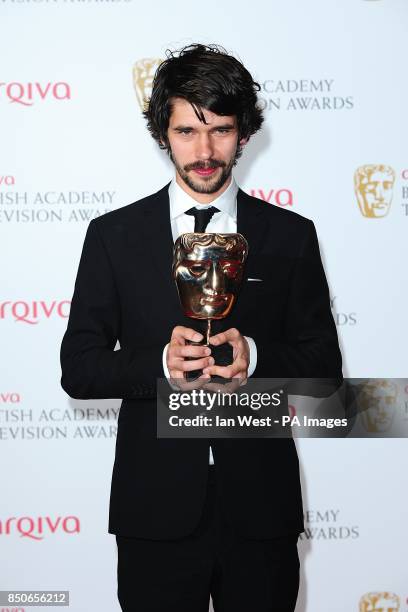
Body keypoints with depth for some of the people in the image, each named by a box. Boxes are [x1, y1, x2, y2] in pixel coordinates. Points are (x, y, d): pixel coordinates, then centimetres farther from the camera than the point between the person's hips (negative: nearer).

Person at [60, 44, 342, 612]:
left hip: (261, 505, 1)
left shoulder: (290, 236, 3)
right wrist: (160, 363, -19)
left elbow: (325, 367, 4)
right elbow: (78, 368, 0)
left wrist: (254, 357, -17)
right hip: (156, 507, -1)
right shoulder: (114, 235, 2)